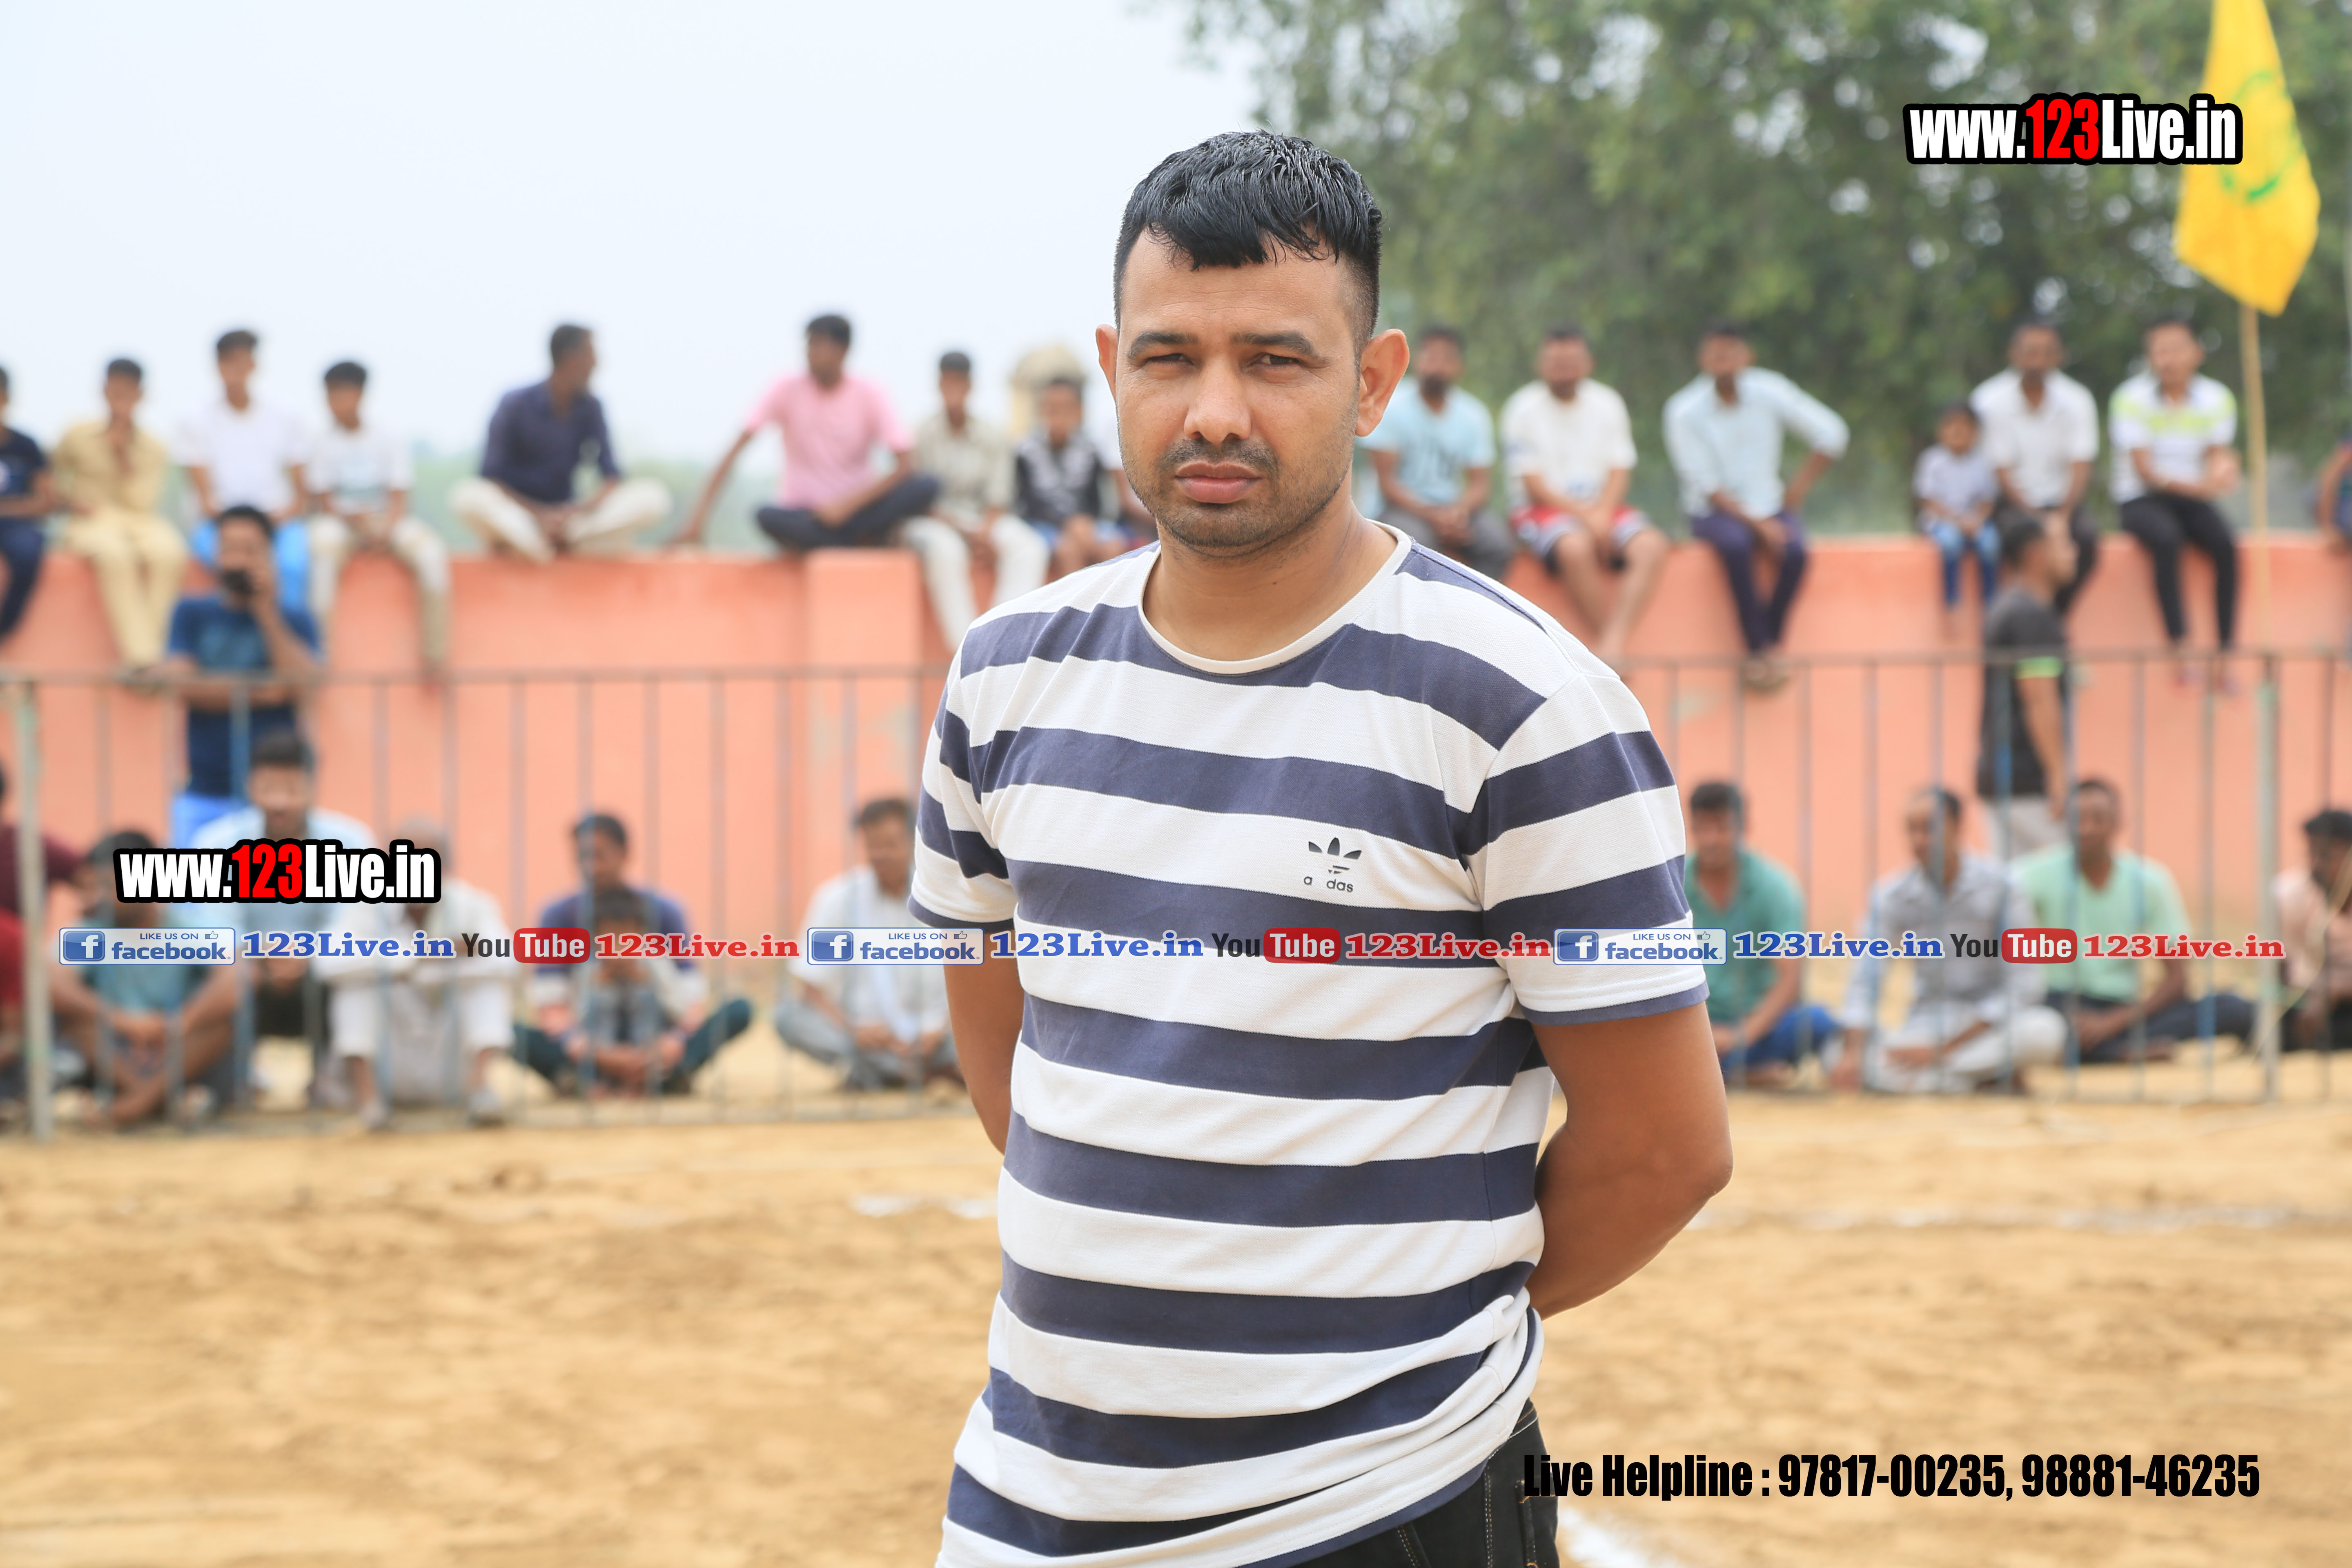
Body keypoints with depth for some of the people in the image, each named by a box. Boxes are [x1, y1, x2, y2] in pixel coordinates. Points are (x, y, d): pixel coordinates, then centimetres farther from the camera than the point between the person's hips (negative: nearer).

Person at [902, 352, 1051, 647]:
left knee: (1030, 549, -25)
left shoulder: (992, 438, 4)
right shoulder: (923, 436, -6)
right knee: (945, 550, -39)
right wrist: (965, 532, -19)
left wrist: (985, 531, -19)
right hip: (930, 522, -4)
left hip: (982, 520, 4)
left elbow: (998, 500, 3)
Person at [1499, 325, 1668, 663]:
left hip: (1602, 507, 4)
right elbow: (1532, 483, -7)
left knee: (1651, 546, -27)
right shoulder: (1524, 409, -1)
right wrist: (1584, 515, -17)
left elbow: (1620, 470, 5)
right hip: (1544, 509, -4)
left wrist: (1602, 514, -15)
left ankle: (1612, 643, -37)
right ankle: (1612, 645, -29)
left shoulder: (1607, 404, 10)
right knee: (1575, 547, -38)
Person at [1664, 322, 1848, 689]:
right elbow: (1706, 485, -13)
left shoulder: (1770, 392, -6)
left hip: (1767, 504, 2)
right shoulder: (1685, 412, -11)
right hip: (1715, 510, -2)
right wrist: (1756, 523, -21)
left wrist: (1799, 488, -3)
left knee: (1794, 551, -29)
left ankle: (1767, 643, -15)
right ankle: (1760, 649, -25)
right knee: (1736, 545, -35)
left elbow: (1830, 434, 2)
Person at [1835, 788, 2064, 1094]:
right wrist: (1852, 1054, -28)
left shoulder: (2000, 886, -13)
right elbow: (1865, 980, -9)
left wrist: (1944, 1050, -20)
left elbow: (2022, 983, -15)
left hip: (1990, 1020, -2)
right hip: (1929, 1020, 2)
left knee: (2045, 1032, -36)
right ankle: (1994, 1074, -13)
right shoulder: (1891, 894, -6)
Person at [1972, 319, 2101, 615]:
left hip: (2061, 501, 2)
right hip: (2014, 502, -2)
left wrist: (2060, 520, -25)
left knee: (2087, 535, -29)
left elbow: (2080, 468, -8)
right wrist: (2040, 523, -22)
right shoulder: (1990, 401, -10)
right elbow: (2002, 471, -11)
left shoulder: (2077, 400, -3)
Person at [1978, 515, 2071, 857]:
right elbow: (2039, 702, -20)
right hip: (2030, 780, -10)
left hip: (1993, 777, 10)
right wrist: (2059, 774, -23)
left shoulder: (2000, 612, 18)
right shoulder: (2033, 615, -12)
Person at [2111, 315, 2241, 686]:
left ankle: (2224, 657, -24)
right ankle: (2181, 651, -36)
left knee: (2226, 544, -26)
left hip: (2192, 499, 4)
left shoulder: (2217, 399, 2)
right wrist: (2198, 486, -30)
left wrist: (2223, 470, -27)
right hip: (2142, 500, -3)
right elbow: (2146, 471, -15)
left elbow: (2220, 457, 0)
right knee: (2167, 539, -36)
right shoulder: (2132, 399, -10)